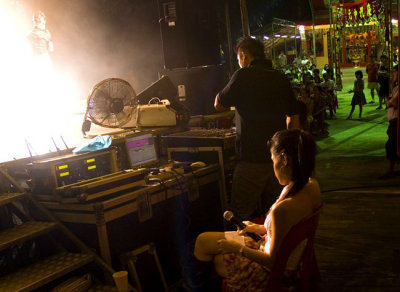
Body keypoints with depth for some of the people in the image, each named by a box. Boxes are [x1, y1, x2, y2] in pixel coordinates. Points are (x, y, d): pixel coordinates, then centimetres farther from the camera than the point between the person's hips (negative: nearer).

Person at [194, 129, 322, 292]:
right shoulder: (312, 186, -11)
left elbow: (273, 261, -25)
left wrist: (237, 248, -12)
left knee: (203, 241, 7)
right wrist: (264, 229, 11)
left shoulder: (283, 209, -38)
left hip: (274, 271, -8)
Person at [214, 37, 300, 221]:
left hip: (252, 159, -7)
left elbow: (219, 105, 0)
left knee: (241, 216, 1)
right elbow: (293, 119, 14)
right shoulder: (281, 79, 10)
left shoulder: (244, 76, -9)